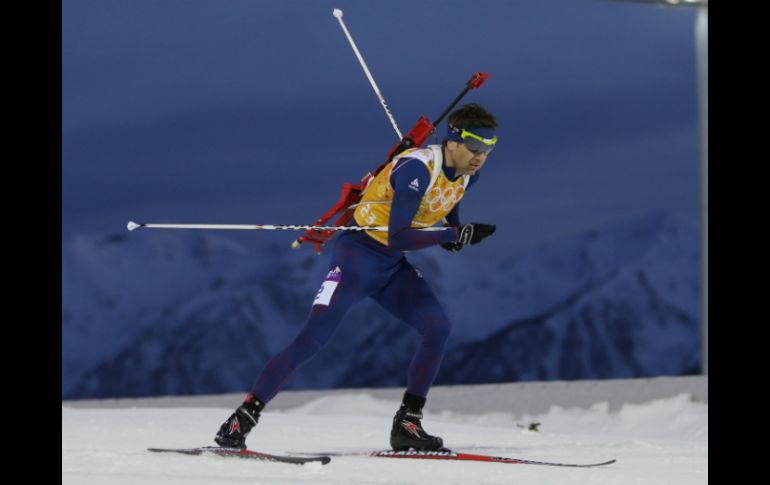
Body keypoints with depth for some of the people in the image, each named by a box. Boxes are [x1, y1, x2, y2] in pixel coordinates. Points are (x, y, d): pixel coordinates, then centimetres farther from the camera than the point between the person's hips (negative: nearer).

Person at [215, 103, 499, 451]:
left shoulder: (467, 172, -2)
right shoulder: (417, 169, -27)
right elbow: (398, 238, -32)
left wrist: (453, 232, 6)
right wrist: (457, 235, -28)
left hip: (393, 266, 7)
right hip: (358, 255, -7)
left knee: (437, 327, -13)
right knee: (313, 338, -14)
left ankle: (407, 423, -6)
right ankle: (244, 416, -6)